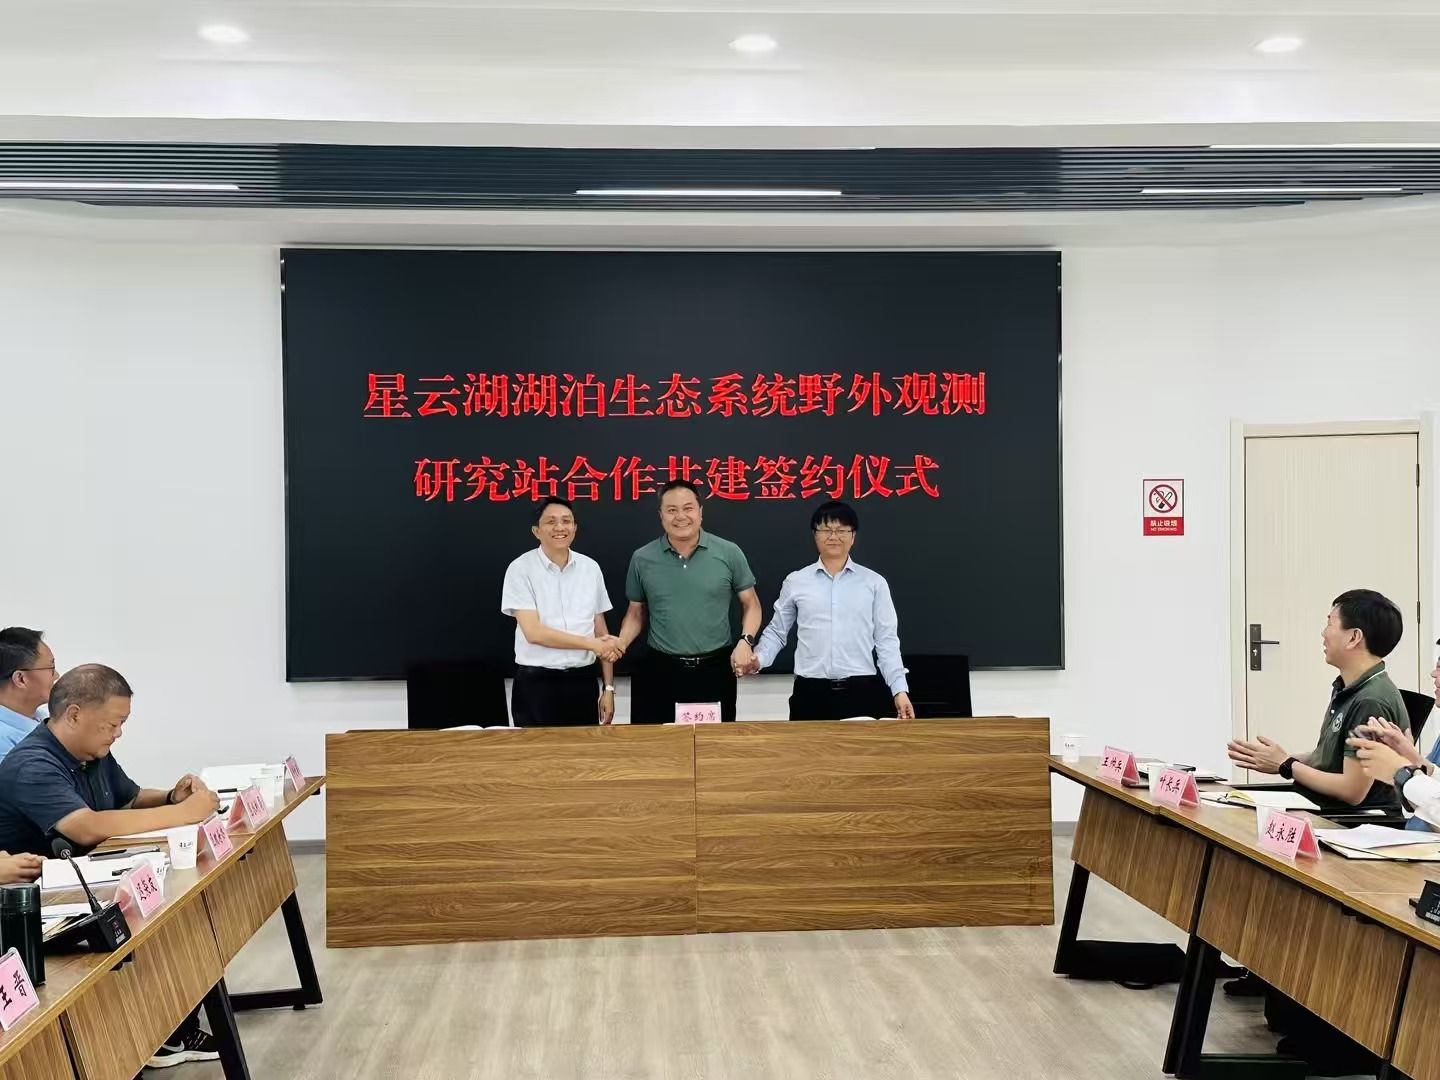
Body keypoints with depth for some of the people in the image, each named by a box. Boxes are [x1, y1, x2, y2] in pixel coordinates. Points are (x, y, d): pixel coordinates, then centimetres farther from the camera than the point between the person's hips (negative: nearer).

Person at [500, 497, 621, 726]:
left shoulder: (590, 568, 6)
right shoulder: (521, 569, -6)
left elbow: (600, 629, 10)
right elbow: (533, 632, -14)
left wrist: (608, 687, 6)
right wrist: (592, 644, -12)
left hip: (582, 681, 3)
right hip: (536, 683, -3)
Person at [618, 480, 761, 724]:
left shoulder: (729, 553, -1)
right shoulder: (642, 559, 2)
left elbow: (751, 605, 7)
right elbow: (636, 613, 12)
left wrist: (746, 641, -10)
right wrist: (620, 643, -6)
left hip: (716, 670, 0)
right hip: (660, 672, 1)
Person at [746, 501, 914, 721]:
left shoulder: (874, 583, 6)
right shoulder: (795, 582, 7)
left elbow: (886, 640, 5)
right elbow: (776, 632, 14)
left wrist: (900, 690, -2)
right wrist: (759, 658, -5)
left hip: (862, 691, 0)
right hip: (811, 693, 0)